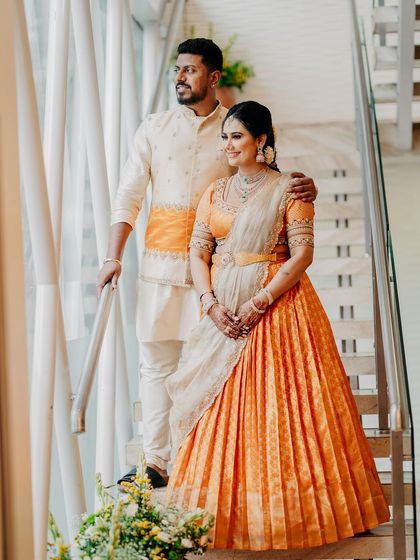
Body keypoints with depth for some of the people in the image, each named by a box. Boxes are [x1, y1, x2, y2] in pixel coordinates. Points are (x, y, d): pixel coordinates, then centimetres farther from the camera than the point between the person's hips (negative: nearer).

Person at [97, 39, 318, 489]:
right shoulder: (154, 129, 9)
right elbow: (127, 196, 7)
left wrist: (303, 189, -14)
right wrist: (113, 257, -2)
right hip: (160, 262, 2)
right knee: (156, 362, 3)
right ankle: (156, 461, 12)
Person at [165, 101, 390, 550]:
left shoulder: (287, 189, -1)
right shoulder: (216, 192, 13)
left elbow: (302, 252, -9)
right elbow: (198, 252, 7)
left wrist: (259, 303, -17)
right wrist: (211, 305, -9)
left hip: (276, 307, -4)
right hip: (223, 309, 4)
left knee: (276, 409, -5)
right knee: (223, 412, 3)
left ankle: (285, 512, 7)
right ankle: (226, 511, 12)